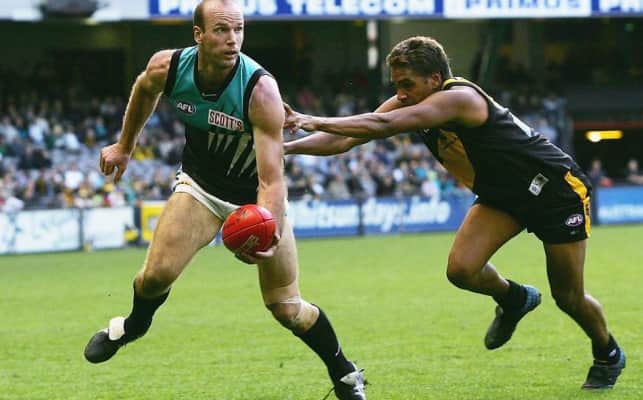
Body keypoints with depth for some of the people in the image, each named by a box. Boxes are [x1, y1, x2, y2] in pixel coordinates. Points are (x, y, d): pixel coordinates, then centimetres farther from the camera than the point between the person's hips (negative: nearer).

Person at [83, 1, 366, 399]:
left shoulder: (261, 90, -33)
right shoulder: (167, 67, -20)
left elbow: (271, 179, -37)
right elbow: (144, 92, 8)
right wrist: (125, 146, 18)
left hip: (256, 198, -3)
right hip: (200, 185, 3)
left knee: (287, 309, -3)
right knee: (157, 274, -16)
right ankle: (134, 325, 19)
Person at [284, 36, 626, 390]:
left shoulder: (458, 98, -33)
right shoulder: (409, 104, -9)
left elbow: (383, 125, -44)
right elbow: (345, 140, -12)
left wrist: (315, 122, -46)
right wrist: (286, 147, -25)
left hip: (557, 190, -7)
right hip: (502, 195, 7)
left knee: (569, 298, 1)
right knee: (461, 270, -15)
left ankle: (609, 355, 31)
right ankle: (513, 299, 18)